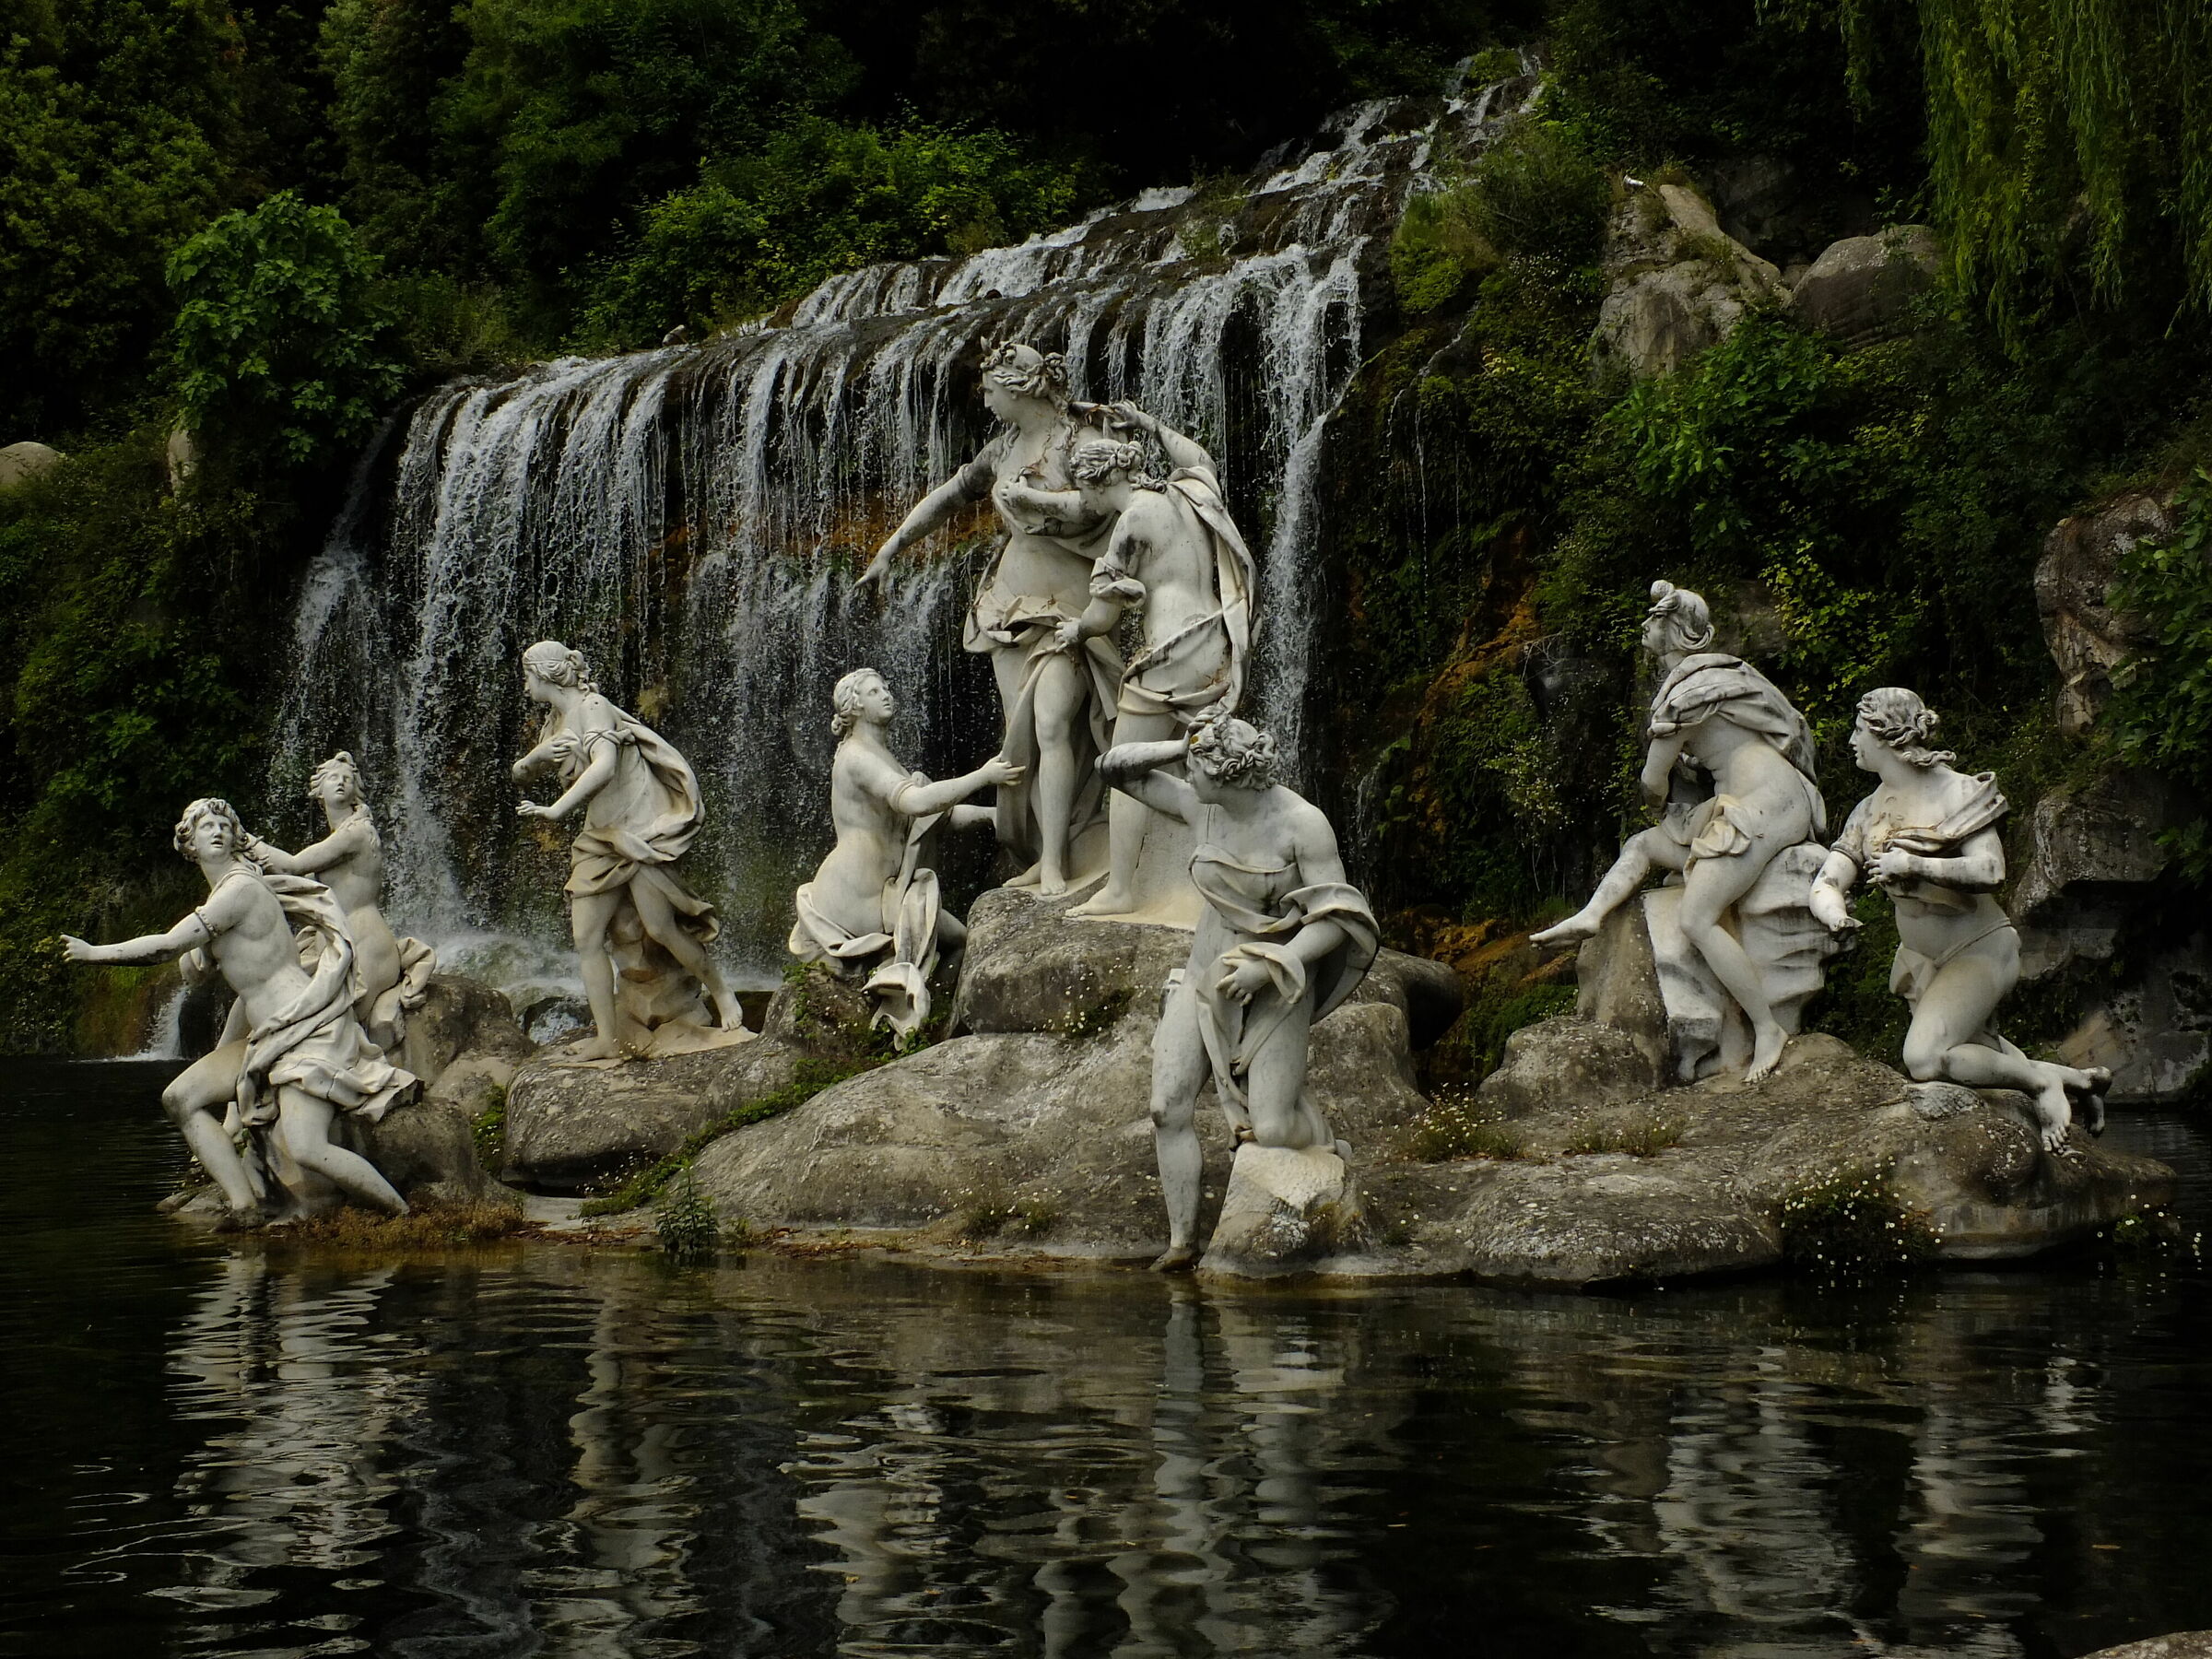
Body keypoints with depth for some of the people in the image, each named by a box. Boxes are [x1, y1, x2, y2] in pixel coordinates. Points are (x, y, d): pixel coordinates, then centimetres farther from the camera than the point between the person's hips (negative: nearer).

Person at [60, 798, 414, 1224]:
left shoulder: (240, 888, -13)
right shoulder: (220, 895, 17)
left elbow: (169, 945, -17)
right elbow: (193, 970, 21)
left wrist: (94, 952, -6)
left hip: (307, 1028, -10)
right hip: (268, 1038, 10)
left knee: (304, 1148, -24)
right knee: (180, 1098, 2)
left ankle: (404, 1215, -12)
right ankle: (246, 1206, -3)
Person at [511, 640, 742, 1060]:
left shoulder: (592, 708, -16)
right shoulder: (557, 720, 12)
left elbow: (604, 765, -33)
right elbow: (520, 773, 16)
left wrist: (556, 811, -39)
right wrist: (537, 757, -7)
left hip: (639, 830, -9)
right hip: (599, 837, 9)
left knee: (660, 927, -12)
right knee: (587, 937, -3)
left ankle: (723, 996, 9)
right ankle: (608, 1039, -3)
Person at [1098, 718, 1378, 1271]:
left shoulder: (1303, 822, -18)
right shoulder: (1201, 807, -2)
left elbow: (1338, 917, -19)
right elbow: (1116, 766, 6)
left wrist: (1267, 966, -27)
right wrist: (1183, 746, -8)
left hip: (1275, 992, -5)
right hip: (1205, 978, 5)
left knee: (1271, 1132, -13)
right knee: (1168, 1107, -12)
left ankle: (1328, 1145, 22)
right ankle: (1182, 1242, -3)